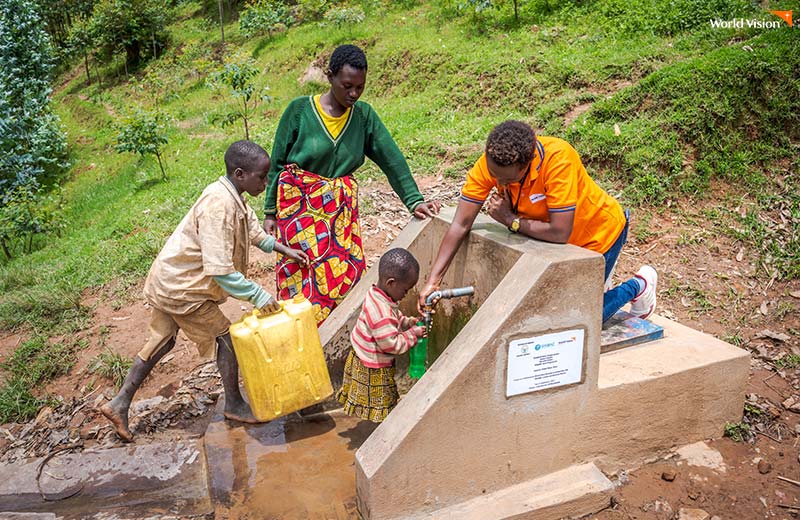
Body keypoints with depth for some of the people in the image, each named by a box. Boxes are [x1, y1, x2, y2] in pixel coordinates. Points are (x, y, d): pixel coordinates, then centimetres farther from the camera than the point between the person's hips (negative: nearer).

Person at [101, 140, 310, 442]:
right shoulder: (219, 206, -29)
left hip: (168, 281, 10)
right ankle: (234, 405, 21)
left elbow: (253, 231, 18)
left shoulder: (233, 196, 0)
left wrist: (284, 250, 15)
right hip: (181, 288, -10)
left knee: (162, 341, 20)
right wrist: (258, 295, -29)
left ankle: (119, 404, 31)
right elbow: (220, 270, -33)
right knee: (225, 337, 3)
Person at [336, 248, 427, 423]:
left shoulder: (376, 293, -6)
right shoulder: (382, 312, -35)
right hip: (373, 369, -9)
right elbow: (391, 344, -29)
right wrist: (413, 334, -18)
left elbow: (391, 319, 12)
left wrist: (406, 322, -4)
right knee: (380, 402, 8)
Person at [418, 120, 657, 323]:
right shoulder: (490, 163, -24)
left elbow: (560, 233, -40)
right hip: (558, 241, 6)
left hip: (599, 232, -6)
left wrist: (509, 220, -27)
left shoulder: (558, 159, -40)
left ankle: (638, 286, 25)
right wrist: (433, 281, -29)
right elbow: (460, 225, -23)